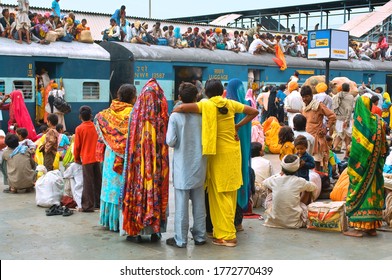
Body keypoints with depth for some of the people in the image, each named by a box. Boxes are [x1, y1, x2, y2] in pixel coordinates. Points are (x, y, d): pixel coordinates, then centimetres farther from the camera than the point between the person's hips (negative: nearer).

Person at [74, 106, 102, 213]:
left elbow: (77, 146, -4)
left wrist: (77, 159, 9)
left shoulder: (79, 129, -7)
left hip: (86, 159, -4)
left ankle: (88, 206, -1)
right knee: (98, 182, 12)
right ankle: (98, 203, 19)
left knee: (88, 183, -1)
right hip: (97, 157, 4)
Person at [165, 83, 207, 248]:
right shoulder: (202, 115, -3)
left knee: (181, 204, 3)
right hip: (199, 166, 3)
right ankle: (199, 236, 20)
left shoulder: (175, 116, -9)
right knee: (199, 203, 12)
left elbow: (170, 141, -13)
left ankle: (180, 239, 8)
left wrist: (180, 142, 7)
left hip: (182, 167, -2)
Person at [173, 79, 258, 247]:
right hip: (233, 151, 5)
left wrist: (175, 111, -1)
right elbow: (253, 112, 10)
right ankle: (225, 230, 24)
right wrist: (237, 126, 10)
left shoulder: (206, 105, -10)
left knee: (220, 195, 1)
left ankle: (227, 236, 2)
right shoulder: (231, 104, 4)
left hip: (219, 154, -5)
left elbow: (182, 107, -22)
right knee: (230, 194, 13)